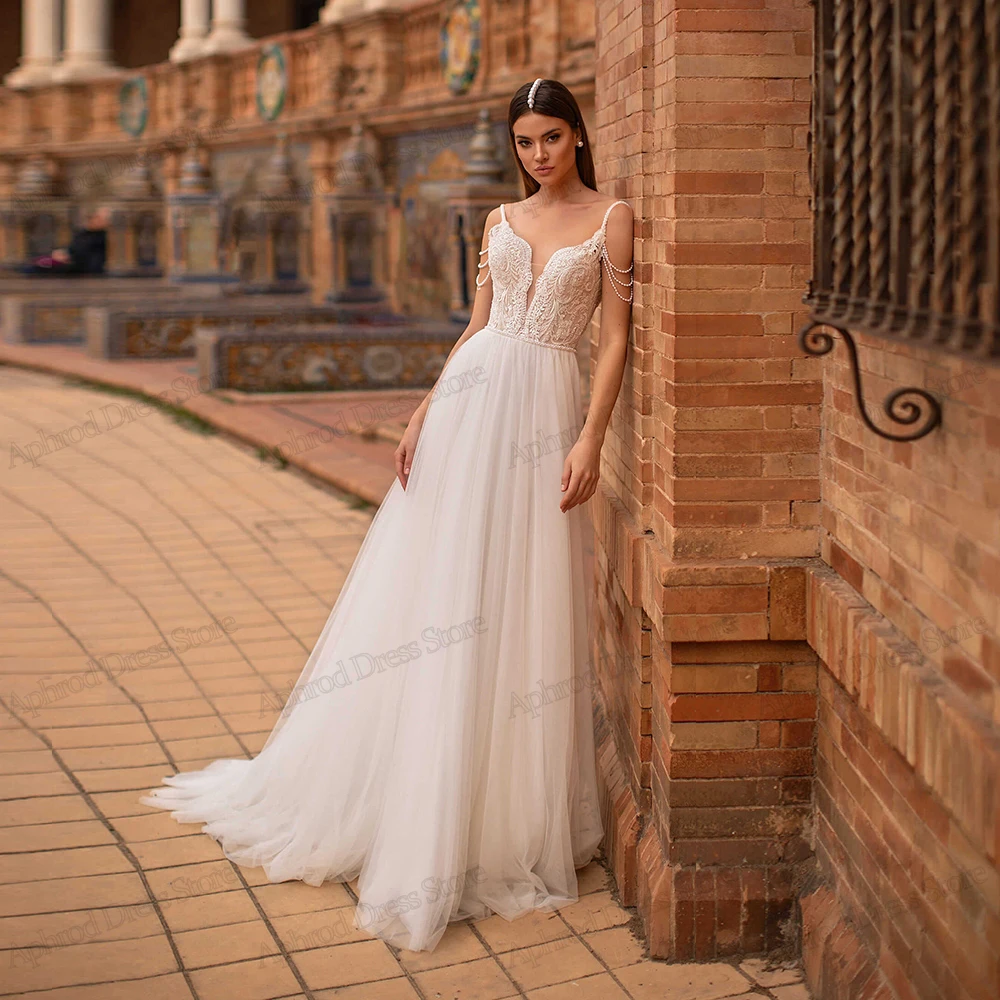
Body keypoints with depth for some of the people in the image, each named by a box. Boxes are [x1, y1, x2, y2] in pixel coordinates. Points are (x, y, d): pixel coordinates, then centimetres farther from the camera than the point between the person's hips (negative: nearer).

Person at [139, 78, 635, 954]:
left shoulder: (611, 217, 2)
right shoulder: (500, 222, 14)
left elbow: (616, 337, -4)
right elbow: (478, 325, 16)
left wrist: (591, 438, -13)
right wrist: (423, 412, 6)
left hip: (545, 410, -4)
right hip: (471, 401, 4)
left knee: (520, 606, -1)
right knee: (435, 588, 6)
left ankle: (513, 811, 13)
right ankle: (413, 801, 20)